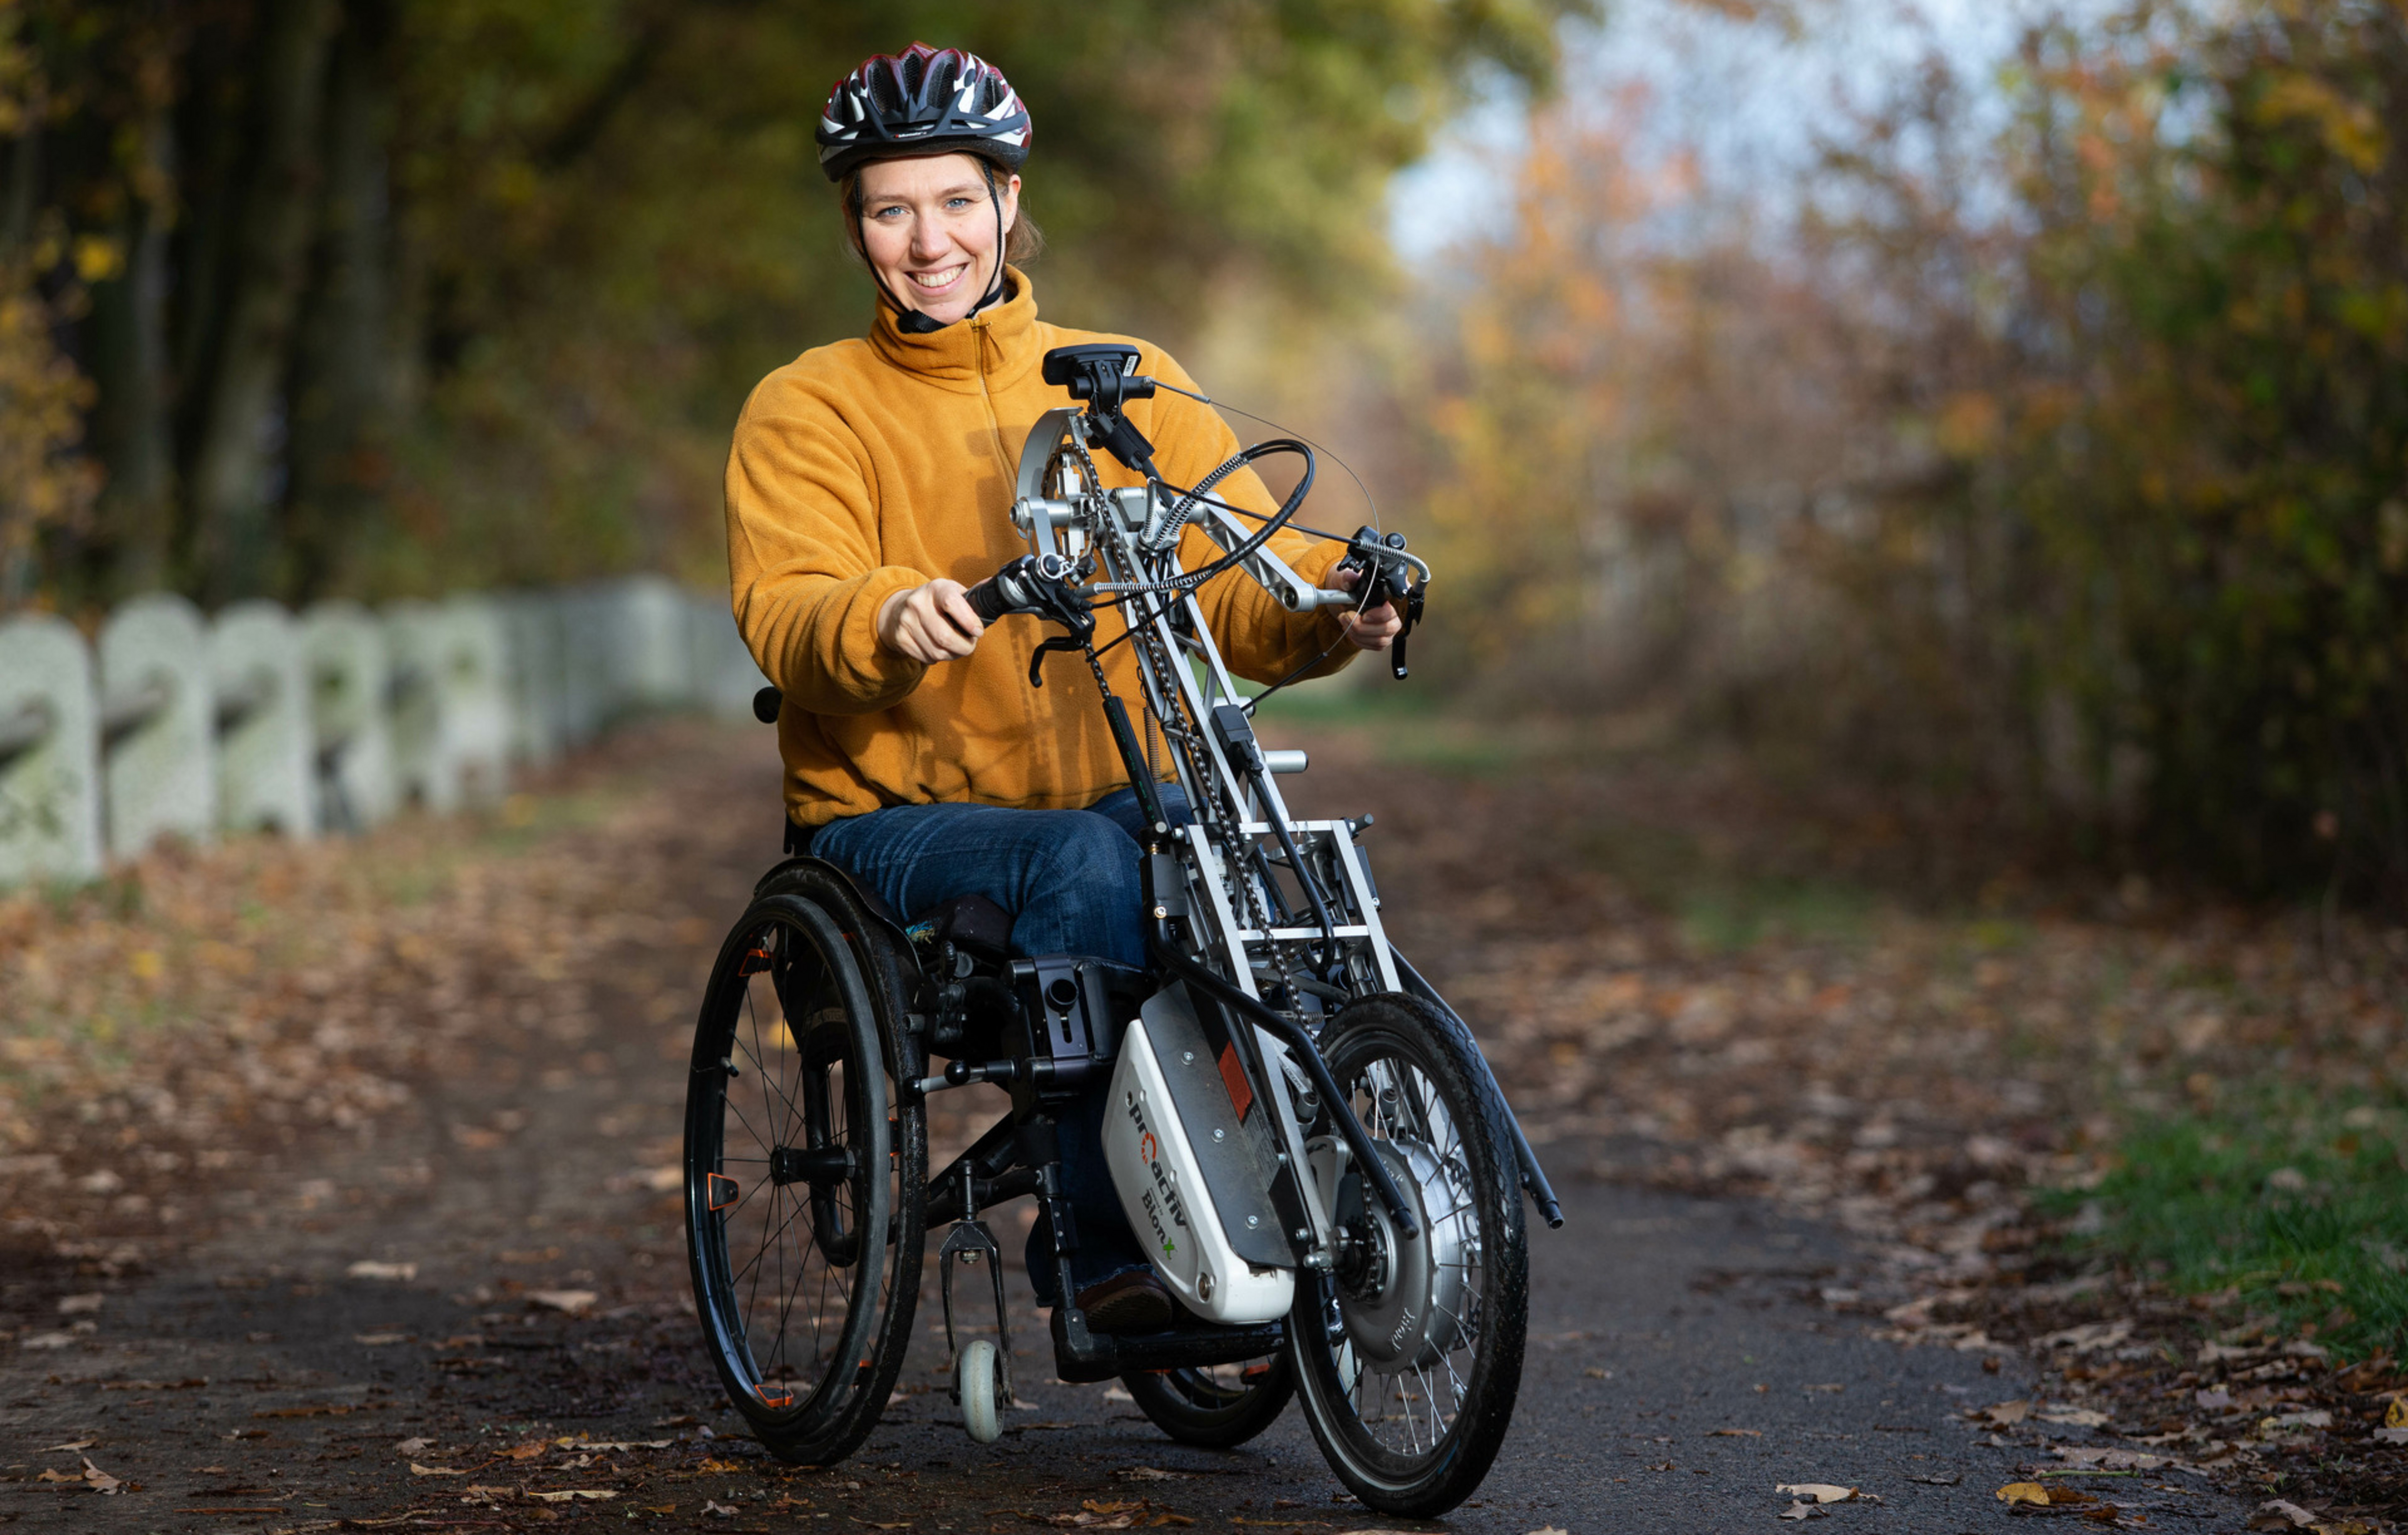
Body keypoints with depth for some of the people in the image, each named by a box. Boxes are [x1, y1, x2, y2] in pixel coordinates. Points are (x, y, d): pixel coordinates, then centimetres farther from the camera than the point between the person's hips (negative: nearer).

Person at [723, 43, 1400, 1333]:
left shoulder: (1126, 389, 11)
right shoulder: (806, 411, 5)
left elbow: (1238, 579, -1)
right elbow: (785, 617, -12)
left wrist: (1325, 606, -25)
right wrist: (886, 619, -36)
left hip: (1116, 788, 2)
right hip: (898, 822, -2)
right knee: (1080, 866, -34)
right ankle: (1102, 1239, -28)